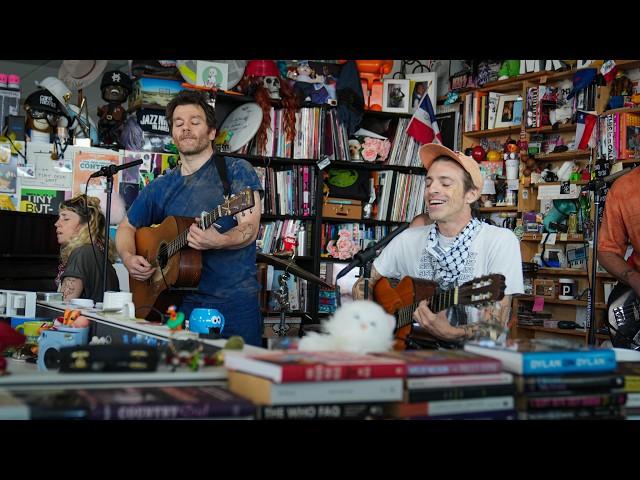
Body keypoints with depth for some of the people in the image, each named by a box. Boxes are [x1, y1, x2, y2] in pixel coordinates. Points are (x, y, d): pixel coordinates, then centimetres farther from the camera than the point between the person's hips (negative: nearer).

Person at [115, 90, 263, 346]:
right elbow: (127, 226, 24)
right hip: (182, 303, 3)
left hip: (235, 302, -3)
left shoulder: (236, 171, 1)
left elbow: (250, 228, -11)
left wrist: (218, 241, -30)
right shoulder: (161, 188, 14)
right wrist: (128, 257, 3)